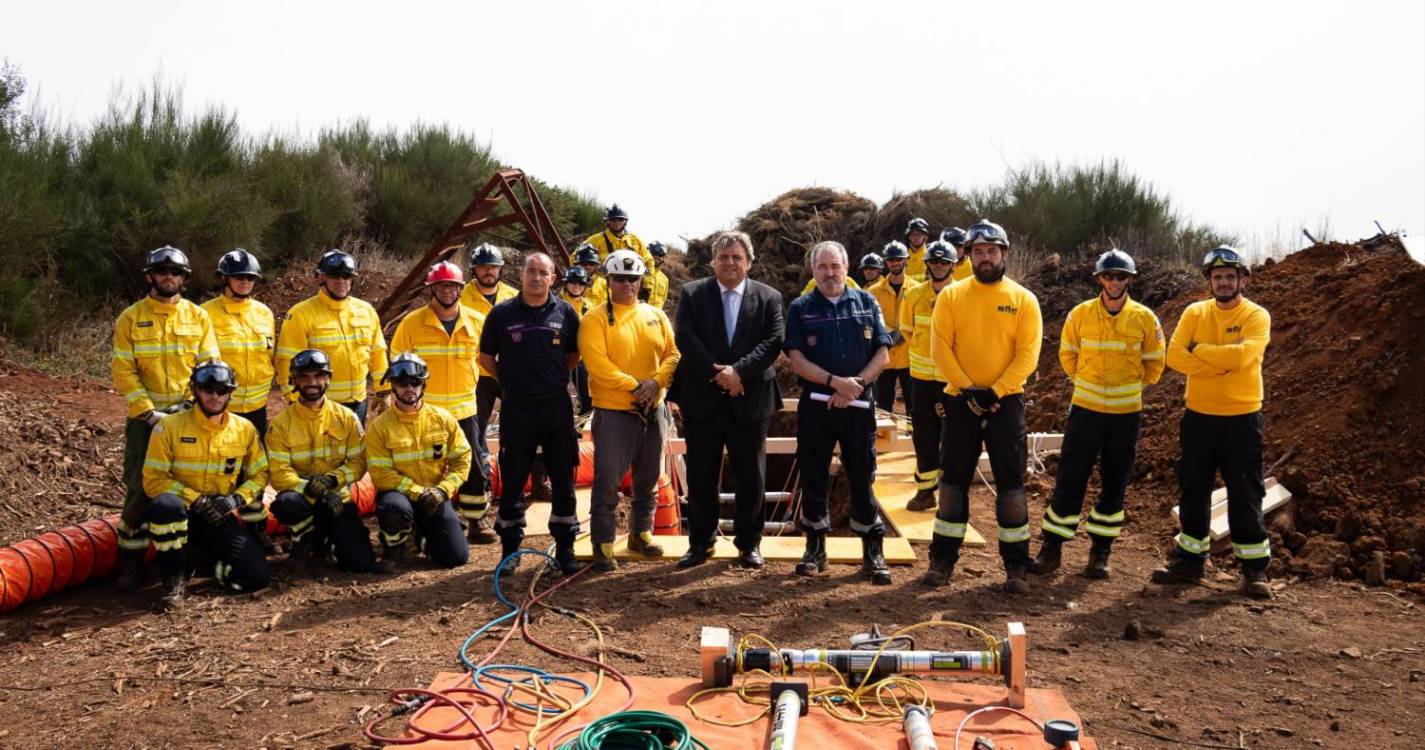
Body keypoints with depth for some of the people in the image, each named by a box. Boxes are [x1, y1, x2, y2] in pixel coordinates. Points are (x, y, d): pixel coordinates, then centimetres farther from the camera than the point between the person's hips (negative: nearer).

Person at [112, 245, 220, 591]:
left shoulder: (198, 316, 5)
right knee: (140, 488, -6)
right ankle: (132, 562, 5)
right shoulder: (131, 318, 1)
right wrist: (148, 412, -12)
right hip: (145, 415, -1)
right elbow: (123, 371, -4)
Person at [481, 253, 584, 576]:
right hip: (517, 408, -1)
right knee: (512, 481, 5)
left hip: (557, 406, 1)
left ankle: (565, 550, 16)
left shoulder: (565, 312, 3)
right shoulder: (502, 313, 0)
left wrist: (554, 377, 8)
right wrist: (512, 379, 8)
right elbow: (486, 357, 11)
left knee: (563, 480, 5)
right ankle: (510, 550, 19)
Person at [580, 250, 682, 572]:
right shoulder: (595, 319, -6)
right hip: (613, 412, -5)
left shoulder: (656, 315, 9)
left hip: (653, 409, 5)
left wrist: (656, 382, -15)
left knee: (648, 478, 15)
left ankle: (641, 533, 31)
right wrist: (635, 387, -19)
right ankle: (603, 544, 3)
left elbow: (673, 353, 3)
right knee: (607, 480, -5)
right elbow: (598, 364, -16)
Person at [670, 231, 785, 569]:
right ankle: (700, 542, 20)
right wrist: (716, 373, -18)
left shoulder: (768, 297, 5)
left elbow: (774, 341, -7)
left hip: (750, 399, 0)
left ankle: (749, 542, 21)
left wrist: (738, 371, -19)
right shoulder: (691, 293, 4)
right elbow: (685, 338, -7)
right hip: (701, 399, 0)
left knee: (751, 476, 7)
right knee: (701, 476, 7)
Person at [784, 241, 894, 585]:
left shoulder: (866, 303, 7)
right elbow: (796, 359, -5)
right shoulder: (800, 308, 4)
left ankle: (873, 552, 12)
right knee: (813, 478, 7)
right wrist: (835, 382, -17)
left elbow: (883, 354, 2)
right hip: (815, 404, 0)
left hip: (859, 405, 0)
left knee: (862, 478, 4)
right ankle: (815, 548, 19)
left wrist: (856, 384, -12)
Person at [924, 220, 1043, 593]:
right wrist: (968, 390, -14)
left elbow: (1027, 355, -6)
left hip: (1005, 401, -1)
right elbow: (940, 348, -5)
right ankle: (943, 559, 16)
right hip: (960, 400, 1)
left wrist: (995, 392, -17)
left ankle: (1016, 565, 10)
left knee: (1010, 482, 2)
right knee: (953, 480, 7)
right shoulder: (951, 296, 2)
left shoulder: (1024, 299, 0)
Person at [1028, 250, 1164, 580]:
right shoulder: (1080, 314, -4)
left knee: (1114, 484, 8)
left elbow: (1154, 362, 9)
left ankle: (1101, 550, 18)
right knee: (1070, 479, 0)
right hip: (1085, 408, 0)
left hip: (1126, 413, 1)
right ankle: (1052, 547, 9)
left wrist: (1131, 387, 12)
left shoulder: (1144, 318, -3)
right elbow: (1068, 355, 11)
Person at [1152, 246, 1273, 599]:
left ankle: (1254, 567, 13)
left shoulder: (1256, 315, -5)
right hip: (1198, 416, 4)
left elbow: (1242, 355, -23)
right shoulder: (1194, 313, 4)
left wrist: (1199, 349, -12)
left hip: (1241, 418, -3)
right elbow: (1175, 356, -9)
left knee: (1245, 494, 3)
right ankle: (1190, 559, 22)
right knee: (1193, 491, 10)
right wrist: (1220, 365, -17)